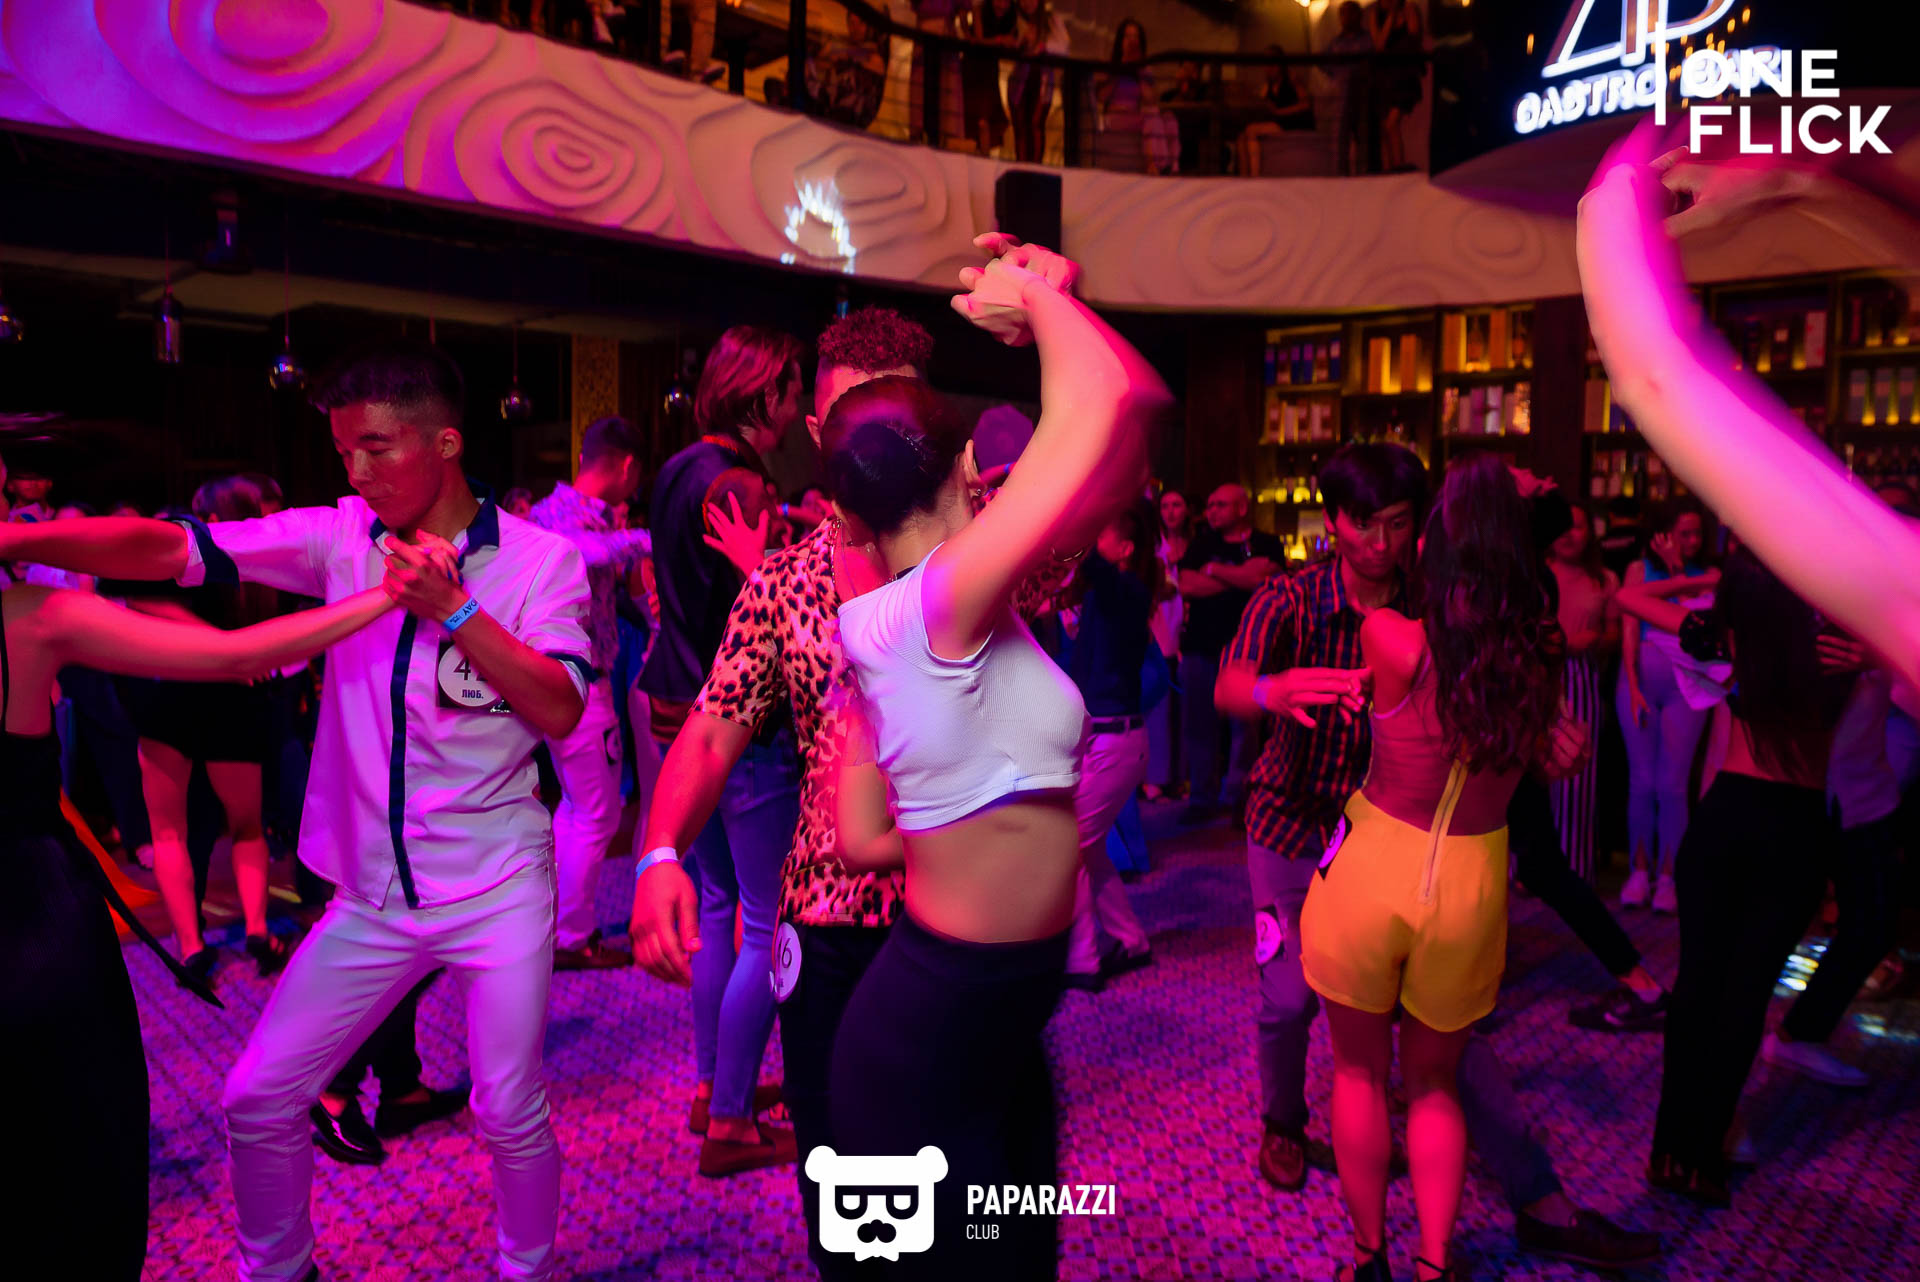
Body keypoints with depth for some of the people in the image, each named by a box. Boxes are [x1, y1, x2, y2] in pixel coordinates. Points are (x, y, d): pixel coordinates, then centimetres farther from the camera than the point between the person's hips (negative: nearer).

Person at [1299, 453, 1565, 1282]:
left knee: (1360, 1069, 19)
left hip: (1370, 870, -2)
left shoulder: (1391, 638, -18)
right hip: (1471, 887, 2)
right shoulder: (1541, 657, -10)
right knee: (1434, 1081, 23)